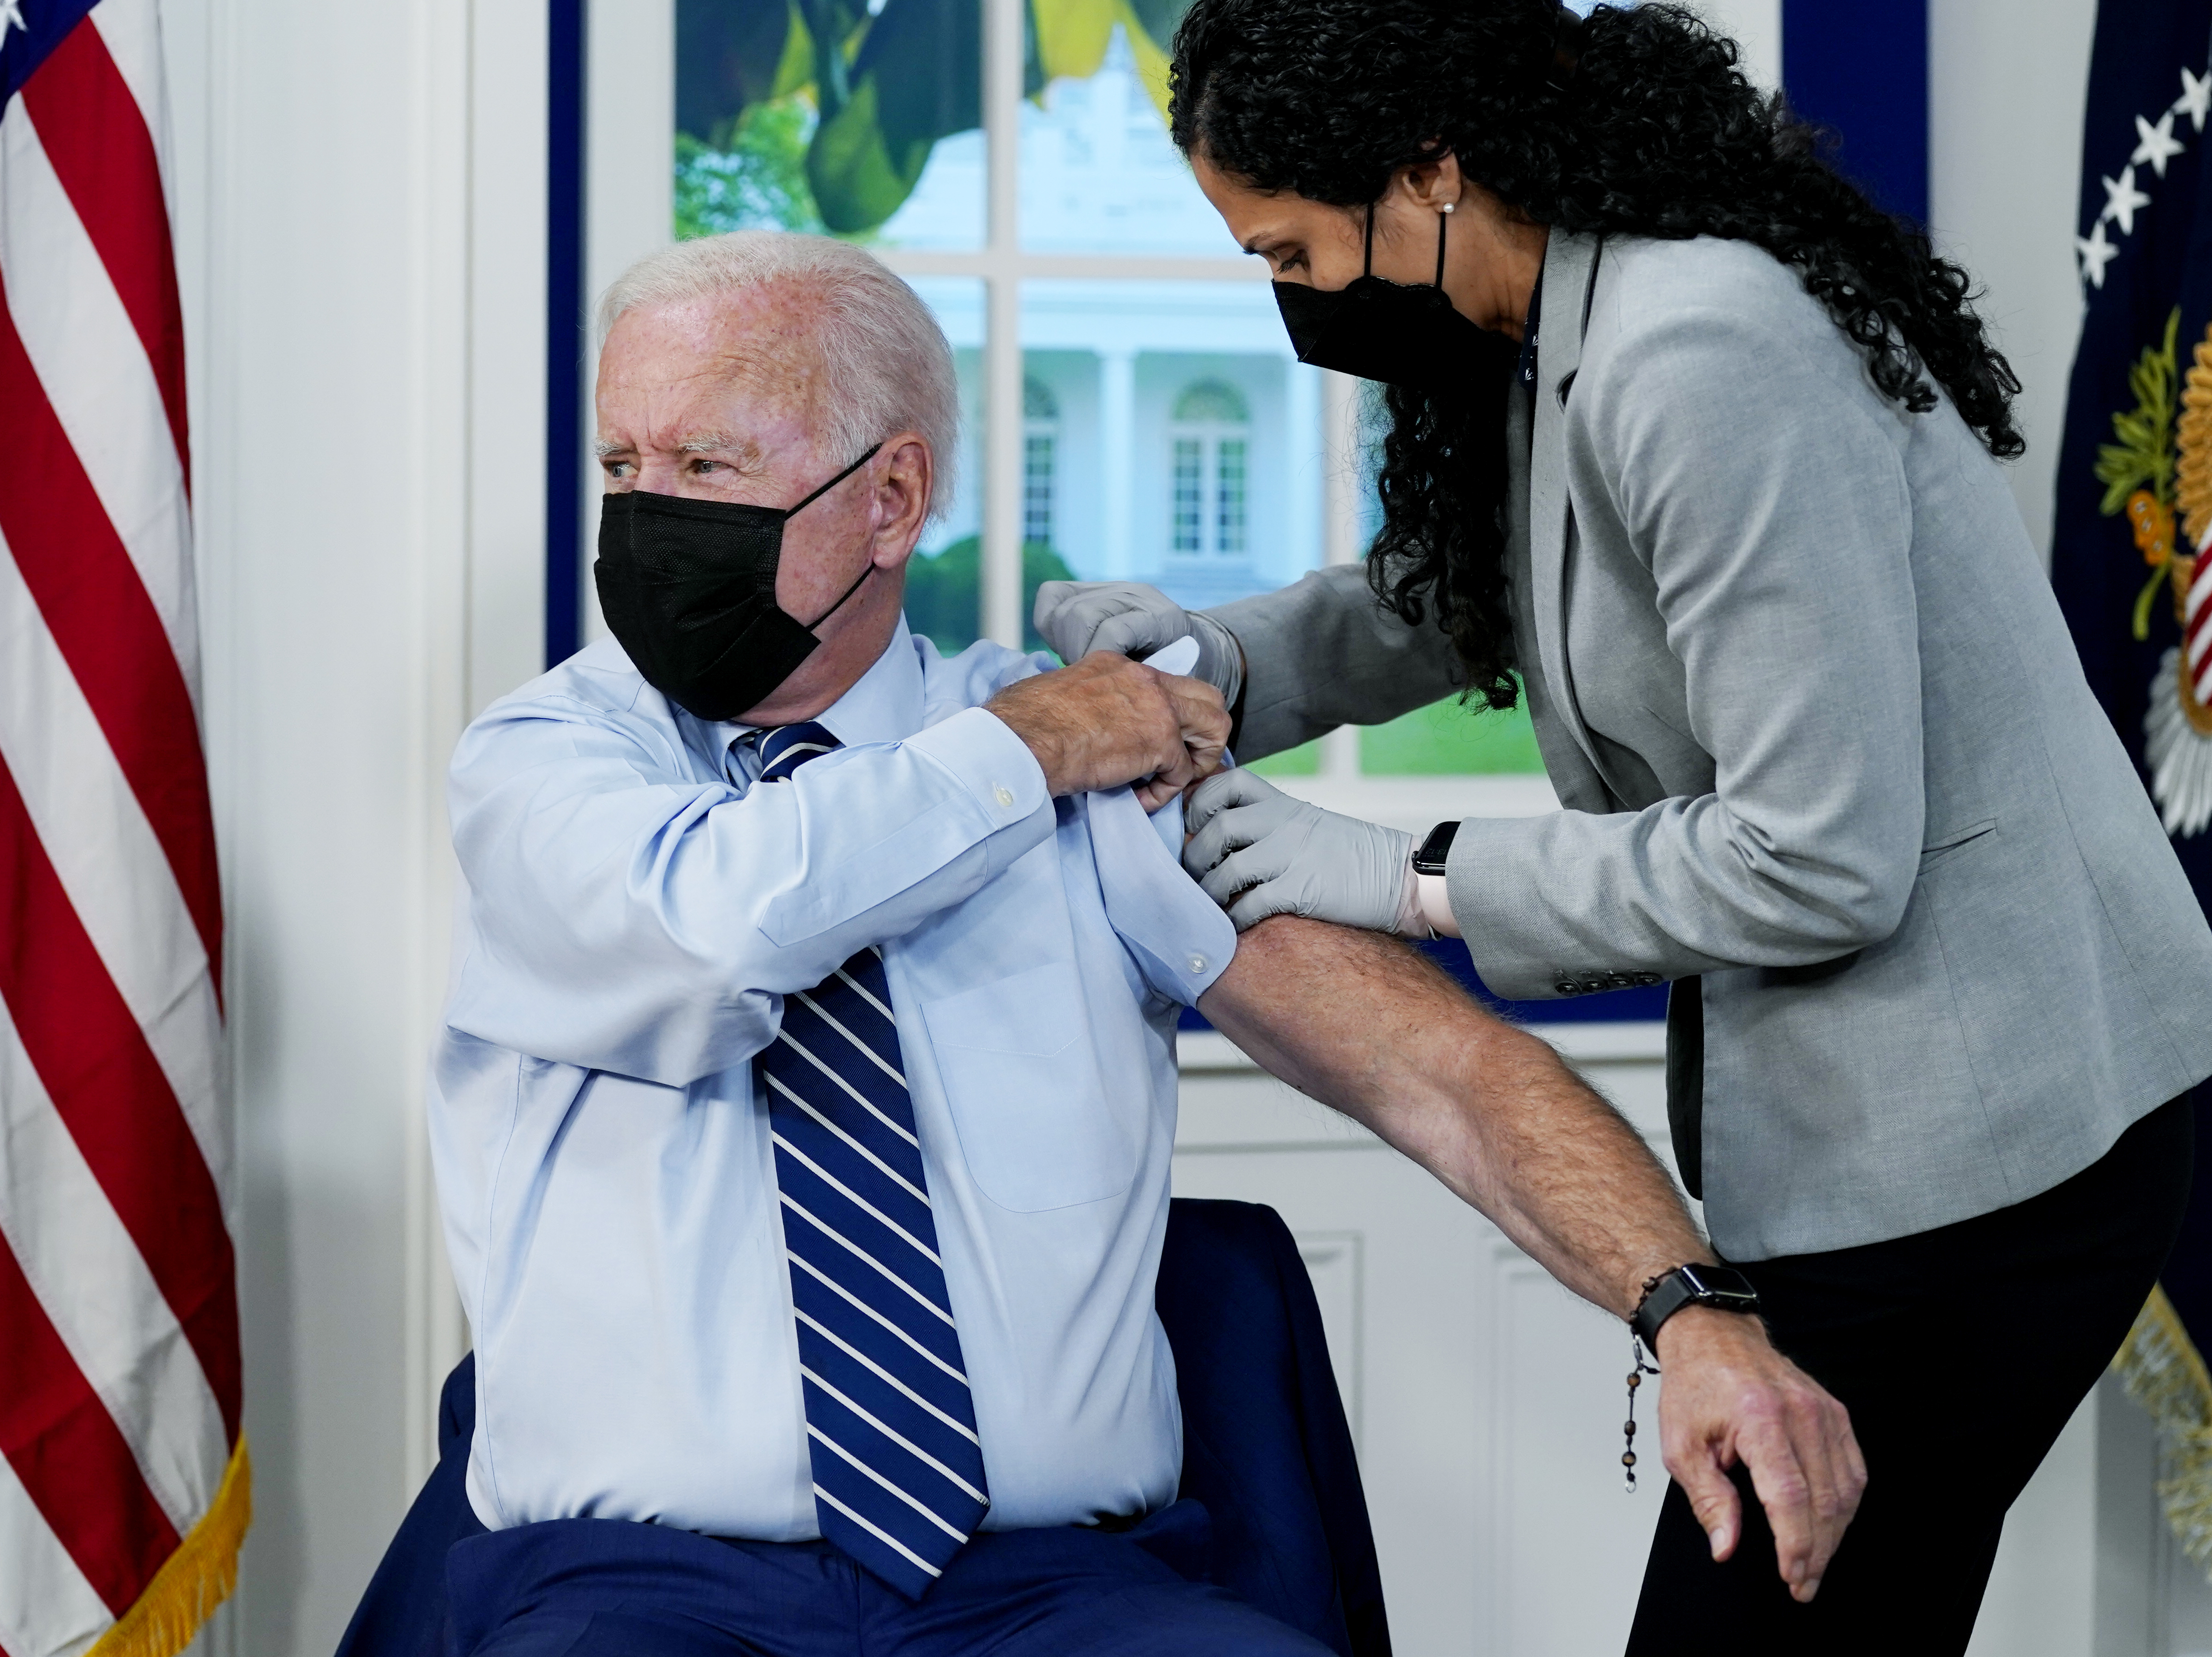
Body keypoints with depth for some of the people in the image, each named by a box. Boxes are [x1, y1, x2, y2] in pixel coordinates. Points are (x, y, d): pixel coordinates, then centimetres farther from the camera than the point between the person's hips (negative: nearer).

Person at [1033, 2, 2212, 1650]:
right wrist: (1215, 661, 2)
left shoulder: (1706, 357, -23)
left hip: (1974, 1135, -10)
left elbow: (1818, 865, -24)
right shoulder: (1561, 343, 8)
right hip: (1883, 1124, 10)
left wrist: (1414, 878, -15)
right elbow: (1431, 599, 23)